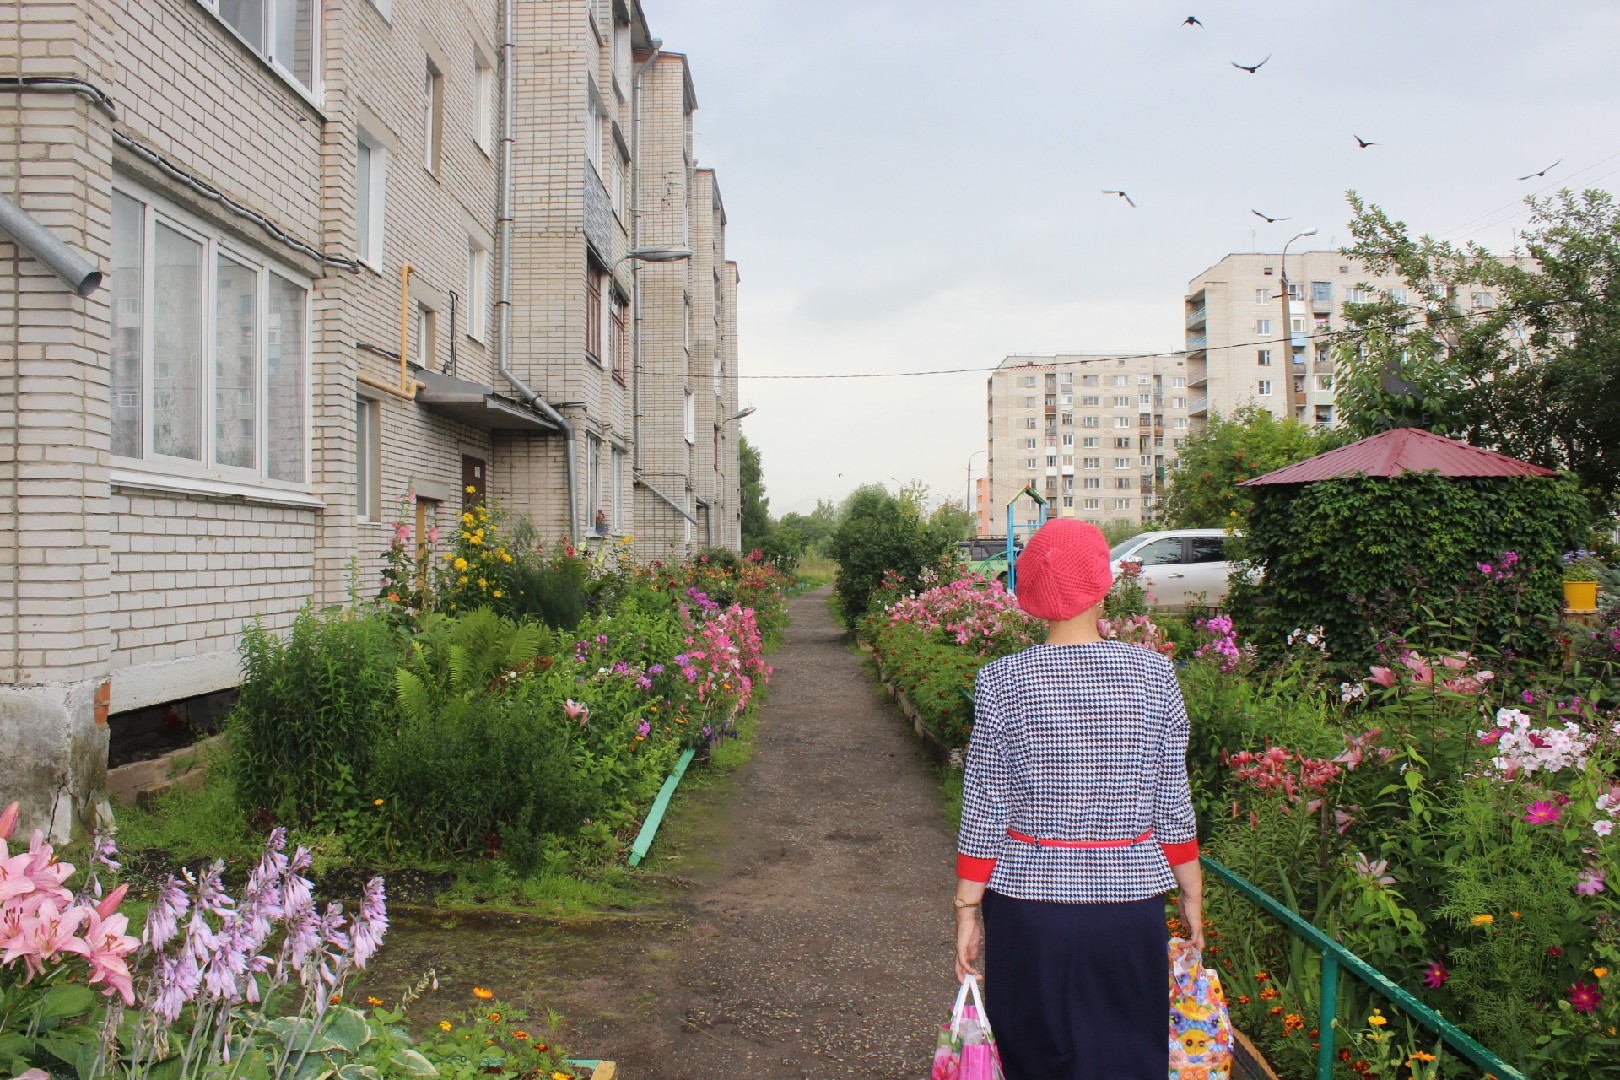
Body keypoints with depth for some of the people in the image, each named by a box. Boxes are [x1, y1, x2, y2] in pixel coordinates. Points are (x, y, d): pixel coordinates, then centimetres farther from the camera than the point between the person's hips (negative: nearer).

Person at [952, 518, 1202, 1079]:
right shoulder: (1154, 674, -5)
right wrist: (1192, 894, 14)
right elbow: (1173, 804, 1)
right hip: (1130, 903, 1)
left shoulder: (1002, 683, -9)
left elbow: (983, 813, -5)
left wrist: (967, 910, 4)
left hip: (1029, 904, 0)